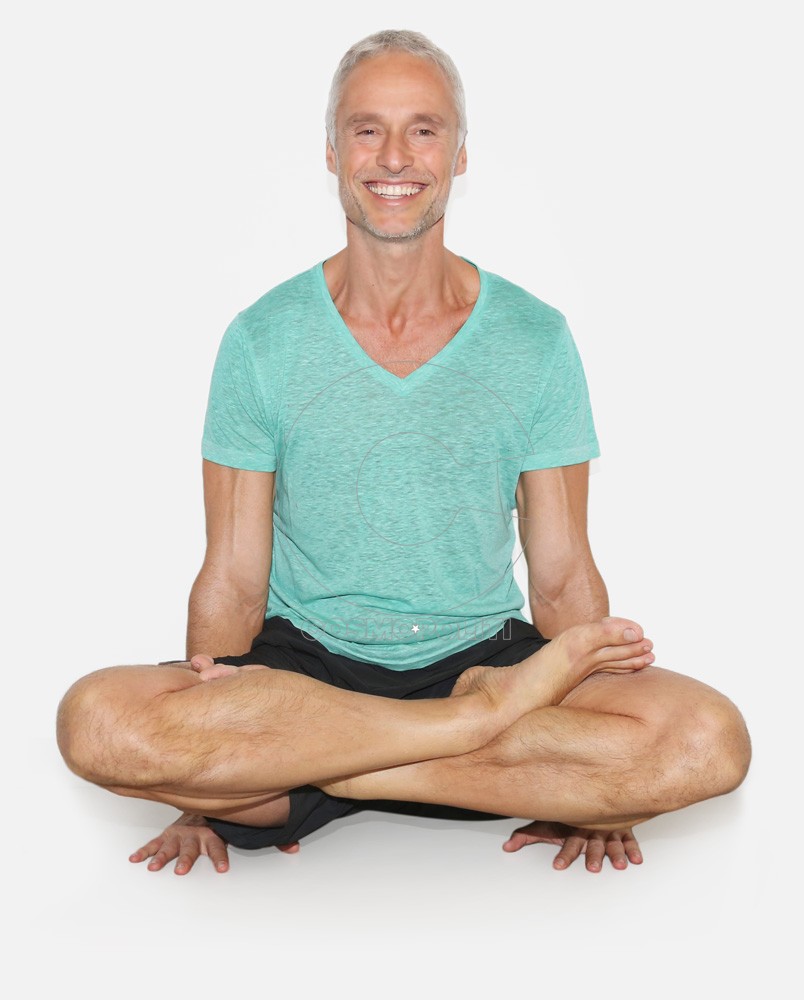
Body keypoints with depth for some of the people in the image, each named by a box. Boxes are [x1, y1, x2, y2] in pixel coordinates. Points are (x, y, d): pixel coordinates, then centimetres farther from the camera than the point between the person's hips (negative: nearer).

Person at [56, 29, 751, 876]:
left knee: (709, 737, -27)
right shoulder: (261, 342, 2)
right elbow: (233, 578, 1)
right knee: (98, 719, -30)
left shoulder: (536, 340, 4)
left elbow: (561, 574, 4)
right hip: (303, 660, 0)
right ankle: (484, 716, -20)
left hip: (484, 654, 1)